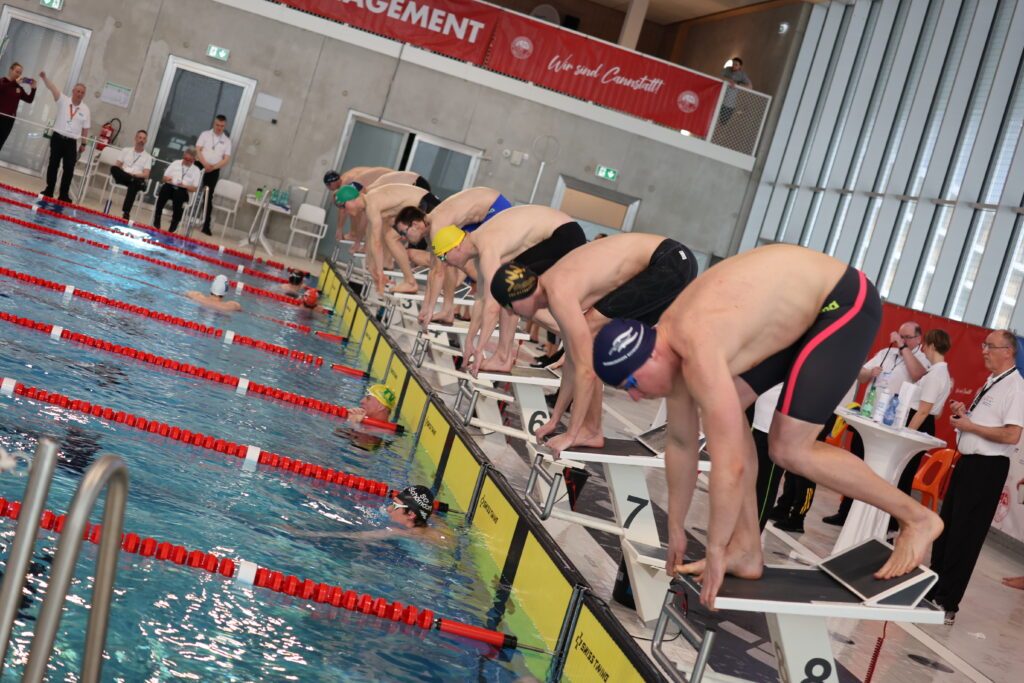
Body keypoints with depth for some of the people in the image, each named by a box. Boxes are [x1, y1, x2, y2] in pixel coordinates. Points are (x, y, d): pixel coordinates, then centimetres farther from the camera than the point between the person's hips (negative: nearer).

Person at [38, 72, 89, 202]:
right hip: (58, 138, -1)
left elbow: (85, 128, 8)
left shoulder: (85, 109, 3)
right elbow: (52, 88, -17)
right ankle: (49, 190, 18)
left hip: (72, 142, 1)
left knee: (69, 169, -3)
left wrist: (83, 144, 9)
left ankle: (64, 194, 3)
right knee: (53, 165, 7)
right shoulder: (63, 100, -1)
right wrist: (44, 78, -34)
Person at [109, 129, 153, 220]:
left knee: (134, 184, -40)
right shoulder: (126, 150, 18)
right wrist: (129, 175, -11)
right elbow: (116, 166, 11)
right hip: (122, 177, 2)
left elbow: (146, 175, 1)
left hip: (137, 180, -2)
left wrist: (133, 175, -18)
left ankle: (126, 213, -46)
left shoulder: (148, 157, 13)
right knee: (113, 168, -30)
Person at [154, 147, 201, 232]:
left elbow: (194, 188, 6)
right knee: (165, 188, -35)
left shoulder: (196, 170, 13)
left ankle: (173, 228, -31)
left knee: (178, 195, -38)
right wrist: (167, 178, -7)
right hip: (170, 186, 2)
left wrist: (184, 185, -12)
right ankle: (156, 223, -30)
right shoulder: (175, 163, 19)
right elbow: (164, 177, 17)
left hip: (183, 191, -2)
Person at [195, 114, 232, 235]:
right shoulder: (205, 134, 5)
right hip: (200, 165, -1)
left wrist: (213, 166, -14)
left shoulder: (227, 141, 7)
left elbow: (226, 159, 1)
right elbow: (197, 150, -4)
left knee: (208, 197, 0)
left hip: (214, 171, 1)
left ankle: (206, 226, 3)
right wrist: (205, 164, -18)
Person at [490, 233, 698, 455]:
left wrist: (571, 435, -13)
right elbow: (574, 358, 15)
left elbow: (586, 370, -21)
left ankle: (590, 431, -3)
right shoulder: (554, 287, 8)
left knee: (589, 331, -12)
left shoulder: (559, 295, -20)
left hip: (672, 264, -10)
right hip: (673, 263, 10)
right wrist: (554, 419, 20)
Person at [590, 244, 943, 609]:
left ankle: (916, 517, 6)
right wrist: (675, 528, 17)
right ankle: (747, 550, 8)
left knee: (790, 449, -9)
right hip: (807, 304, 9)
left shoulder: (698, 355, -29)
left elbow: (730, 464, -29)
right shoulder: (671, 347, -1)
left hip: (845, 303, -9)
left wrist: (715, 551, -17)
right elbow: (681, 442, 10)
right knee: (726, 411, 3)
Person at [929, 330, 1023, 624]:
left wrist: (970, 425, -17)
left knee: (964, 537, -2)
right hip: (967, 462, 9)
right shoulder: (991, 382, 14)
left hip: (987, 468, -9)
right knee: (946, 528, 15)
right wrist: (964, 412, 6)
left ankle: (947, 603, 7)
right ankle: (933, 590, 27)